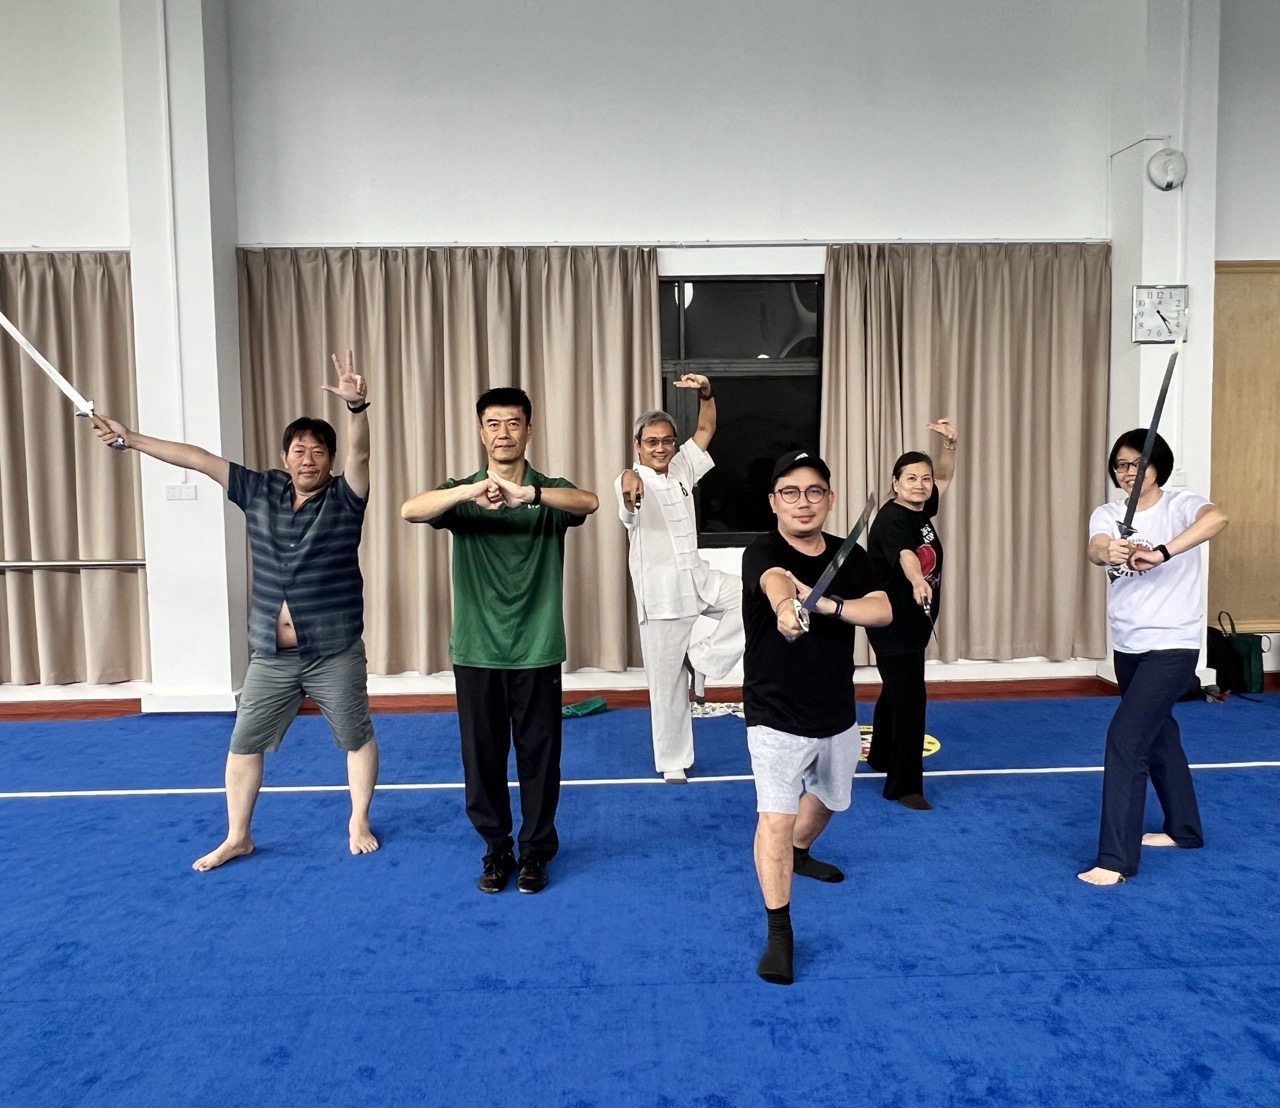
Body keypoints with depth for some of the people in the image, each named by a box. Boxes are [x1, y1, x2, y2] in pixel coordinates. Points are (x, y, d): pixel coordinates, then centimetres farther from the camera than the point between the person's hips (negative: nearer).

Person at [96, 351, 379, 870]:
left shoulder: (344, 498, -8)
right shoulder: (260, 491, 3)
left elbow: (359, 454, -26)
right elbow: (198, 458, 4)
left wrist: (356, 407, -44)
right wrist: (133, 439, 5)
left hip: (335, 653, -3)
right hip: (271, 656, 4)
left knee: (357, 739, 10)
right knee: (243, 745, 11)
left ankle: (358, 823, 31)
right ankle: (236, 837, 28)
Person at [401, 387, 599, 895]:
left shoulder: (550, 490, -1)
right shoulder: (461, 491, 2)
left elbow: (589, 502, -25)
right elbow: (410, 510, -20)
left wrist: (528, 493, -42)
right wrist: (471, 491, -37)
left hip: (537, 651, -1)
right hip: (476, 651, 1)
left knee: (539, 756, 8)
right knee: (482, 757, 11)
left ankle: (535, 852, 26)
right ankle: (496, 850, 29)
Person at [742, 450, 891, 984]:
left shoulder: (850, 556, -3)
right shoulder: (762, 552, -19)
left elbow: (882, 611, -17)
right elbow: (776, 581, -44)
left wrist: (825, 604, -34)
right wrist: (785, 606, -67)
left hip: (838, 717, 6)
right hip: (775, 718, -6)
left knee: (826, 799, 26)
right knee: (776, 819, -13)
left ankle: (798, 853, 58)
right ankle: (779, 933, 3)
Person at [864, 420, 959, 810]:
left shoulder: (922, 510, 3)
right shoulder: (890, 519, -22)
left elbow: (945, 477, 19)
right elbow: (904, 554, -43)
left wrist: (949, 443, 1)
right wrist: (918, 581, -63)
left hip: (915, 622, 9)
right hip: (891, 624, -9)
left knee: (896, 690, 23)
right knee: (910, 697, -10)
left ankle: (881, 756, 42)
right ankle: (903, 785, -2)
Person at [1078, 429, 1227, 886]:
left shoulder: (1179, 505, -10)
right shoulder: (1107, 514, 2)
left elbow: (1218, 516, -33)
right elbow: (1094, 548, -20)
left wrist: (1161, 553, -44)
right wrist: (1110, 552, -44)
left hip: (1172, 645, -6)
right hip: (1127, 646, 6)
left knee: (1125, 739, -13)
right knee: (1158, 734, 21)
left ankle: (1116, 858, -6)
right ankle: (1184, 828, 41)